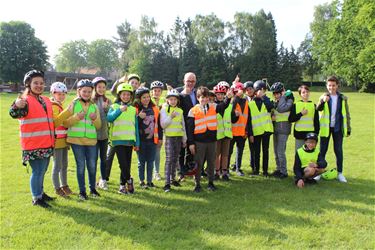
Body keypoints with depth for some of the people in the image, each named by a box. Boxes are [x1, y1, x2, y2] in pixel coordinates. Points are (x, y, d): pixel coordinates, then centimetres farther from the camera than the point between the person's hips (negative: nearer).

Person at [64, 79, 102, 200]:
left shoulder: (94, 106, 10)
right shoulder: (73, 104, 2)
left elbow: (98, 126, 10)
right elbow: (66, 123, -2)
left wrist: (95, 119, -11)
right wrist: (76, 117, -18)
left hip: (91, 140, 2)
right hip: (76, 140, -2)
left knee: (92, 165, 7)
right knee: (81, 166, 4)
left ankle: (93, 188, 26)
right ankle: (82, 191, 17)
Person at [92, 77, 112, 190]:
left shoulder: (108, 101, 8)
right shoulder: (91, 100, -5)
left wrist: (107, 108, -13)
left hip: (104, 133, 4)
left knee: (103, 158, 12)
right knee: (94, 158, 3)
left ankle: (103, 180, 23)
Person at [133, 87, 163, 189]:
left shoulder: (154, 109, 6)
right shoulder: (136, 109, -6)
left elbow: (158, 124, 10)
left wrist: (160, 137, 10)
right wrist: (139, 117, -24)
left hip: (152, 139, 3)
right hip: (141, 140, -3)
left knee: (150, 161, 11)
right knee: (141, 162, 9)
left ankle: (149, 181, 22)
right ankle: (141, 181, 20)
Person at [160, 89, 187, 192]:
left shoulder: (180, 111, 11)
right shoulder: (164, 110, -1)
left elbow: (183, 125, 15)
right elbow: (163, 125, -9)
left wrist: (184, 139, 15)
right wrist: (171, 117, -21)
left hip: (179, 137, 5)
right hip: (169, 137, -4)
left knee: (175, 159, 11)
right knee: (169, 159, -10)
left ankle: (173, 178, 23)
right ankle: (167, 183, -10)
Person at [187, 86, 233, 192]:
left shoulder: (213, 107, 4)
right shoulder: (193, 111, -4)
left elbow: (223, 106, -13)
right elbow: (190, 129, -4)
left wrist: (228, 98, -33)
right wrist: (191, 143, -7)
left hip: (212, 140, 3)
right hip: (199, 142, -3)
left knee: (211, 162, 13)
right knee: (198, 163, 6)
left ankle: (211, 182, 27)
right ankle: (197, 184, 17)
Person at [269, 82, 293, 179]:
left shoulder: (289, 100, -8)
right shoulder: (275, 102, 14)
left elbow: (281, 109, -25)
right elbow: (272, 111, 21)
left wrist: (282, 97, -14)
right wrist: (272, 116, -3)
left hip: (283, 128, -8)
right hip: (275, 128, 8)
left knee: (280, 151, -9)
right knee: (276, 151, 12)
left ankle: (284, 172, 1)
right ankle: (278, 169, 23)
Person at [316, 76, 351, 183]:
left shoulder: (343, 98, 4)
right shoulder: (324, 97, -2)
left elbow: (346, 114, 10)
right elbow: (318, 109, -19)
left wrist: (348, 128, 8)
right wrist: (323, 101, -40)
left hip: (338, 128, 2)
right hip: (326, 127, -1)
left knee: (338, 150, 7)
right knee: (323, 150, 4)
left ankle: (340, 173, 17)